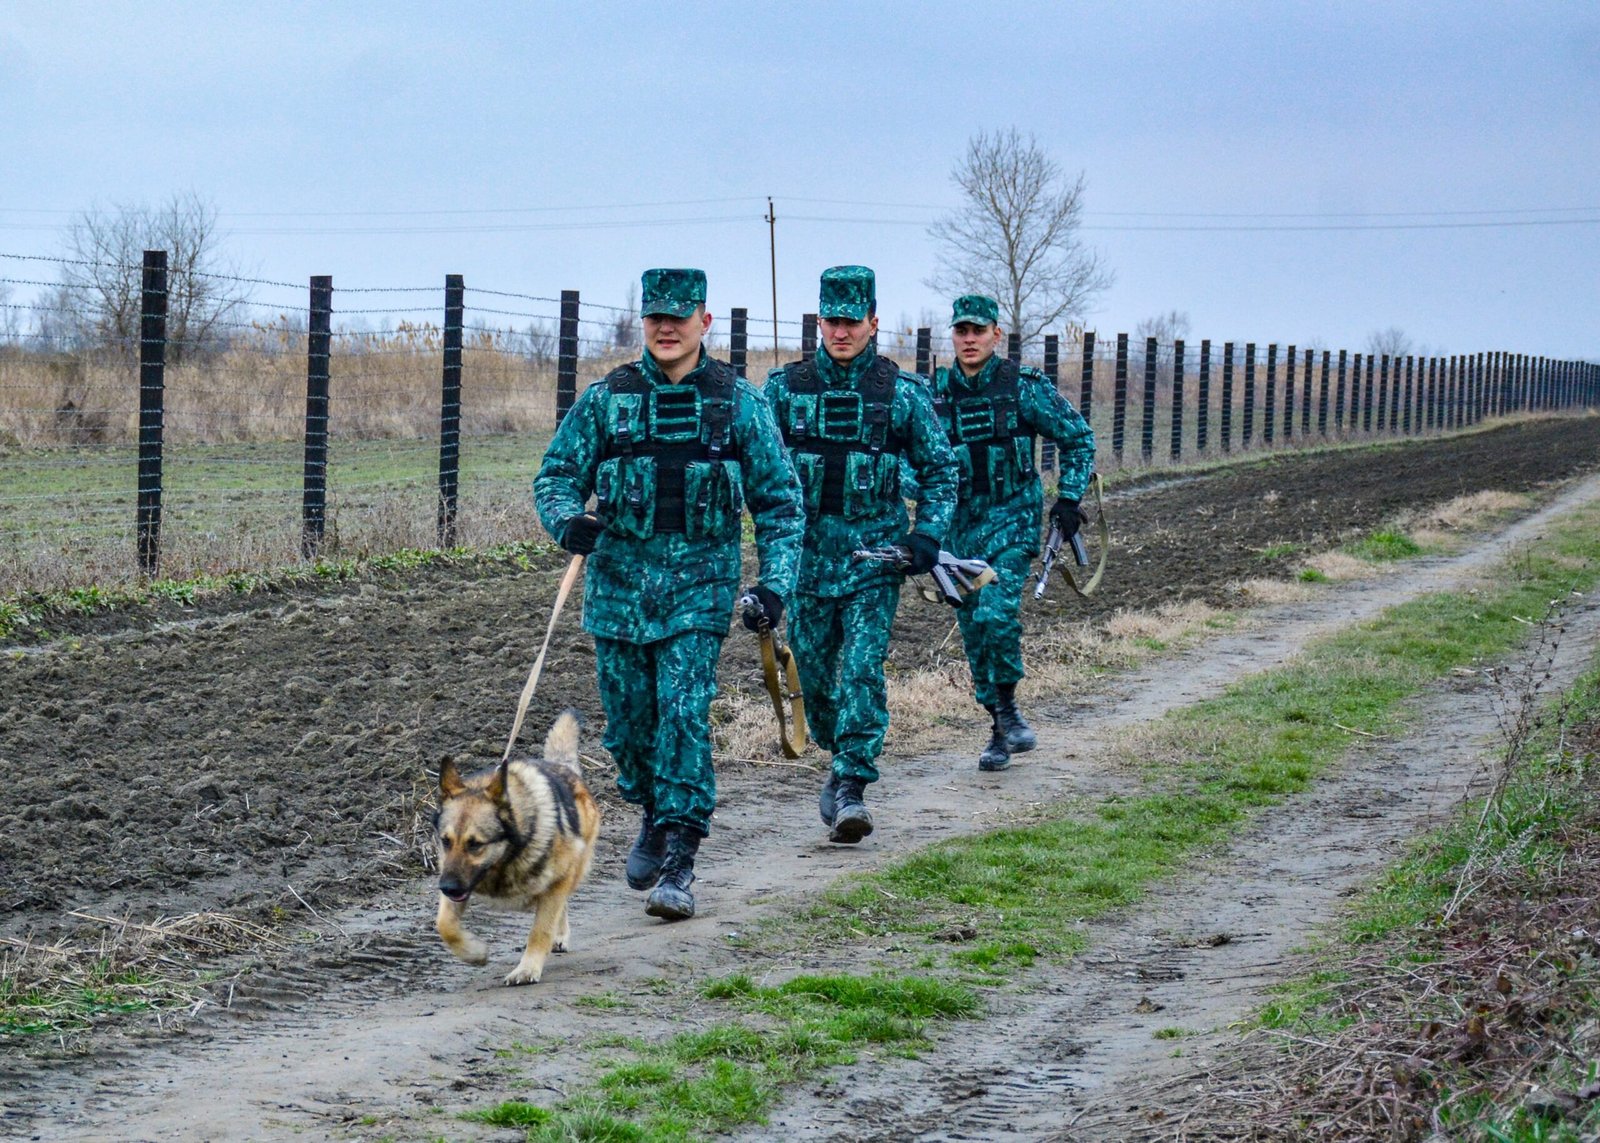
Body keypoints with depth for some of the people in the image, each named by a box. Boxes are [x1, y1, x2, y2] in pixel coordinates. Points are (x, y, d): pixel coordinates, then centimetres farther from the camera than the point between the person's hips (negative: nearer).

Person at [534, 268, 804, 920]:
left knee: (685, 714, -14)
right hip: (619, 579, 3)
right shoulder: (606, 399, 4)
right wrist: (568, 520, -15)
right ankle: (653, 816, 37)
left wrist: (775, 583, -6)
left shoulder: (739, 402, 1)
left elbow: (779, 501, 5)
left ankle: (678, 864, -11)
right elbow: (556, 474, 7)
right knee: (629, 719, 8)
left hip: (700, 581, -2)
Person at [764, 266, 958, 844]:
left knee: (862, 670, -13)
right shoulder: (785, 387, 4)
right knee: (814, 672, 9)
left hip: (876, 552, -2)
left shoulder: (904, 393, 0)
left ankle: (852, 788, -12)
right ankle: (839, 761, 32)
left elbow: (939, 470, 6)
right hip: (808, 551, 2)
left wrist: (927, 534, -6)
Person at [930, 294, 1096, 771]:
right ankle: (1001, 731, 18)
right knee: (973, 628, 6)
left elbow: (1078, 437, 1)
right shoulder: (936, 390, 4)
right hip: (960, 521, 4)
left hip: (1012, 517, -4)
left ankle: (1007, 704, -4)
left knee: (996, 613, -23)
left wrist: (1069, 498, -6)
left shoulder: (1024, 386, -7)